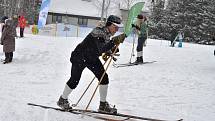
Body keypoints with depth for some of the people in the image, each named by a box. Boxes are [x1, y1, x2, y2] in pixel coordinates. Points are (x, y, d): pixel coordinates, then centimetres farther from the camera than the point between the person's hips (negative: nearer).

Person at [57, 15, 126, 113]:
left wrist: (112, 49, -4)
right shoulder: (98, 32, -30)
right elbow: (101, 49, -43)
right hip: (80, 56, -8)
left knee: (104, 77, -4)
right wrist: (114, 42, -51)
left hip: (92, 58, 8)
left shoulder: (108, 34, -3)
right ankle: (62, 100, 24)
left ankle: (103, 105, 5)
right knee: (74, 80, 0)